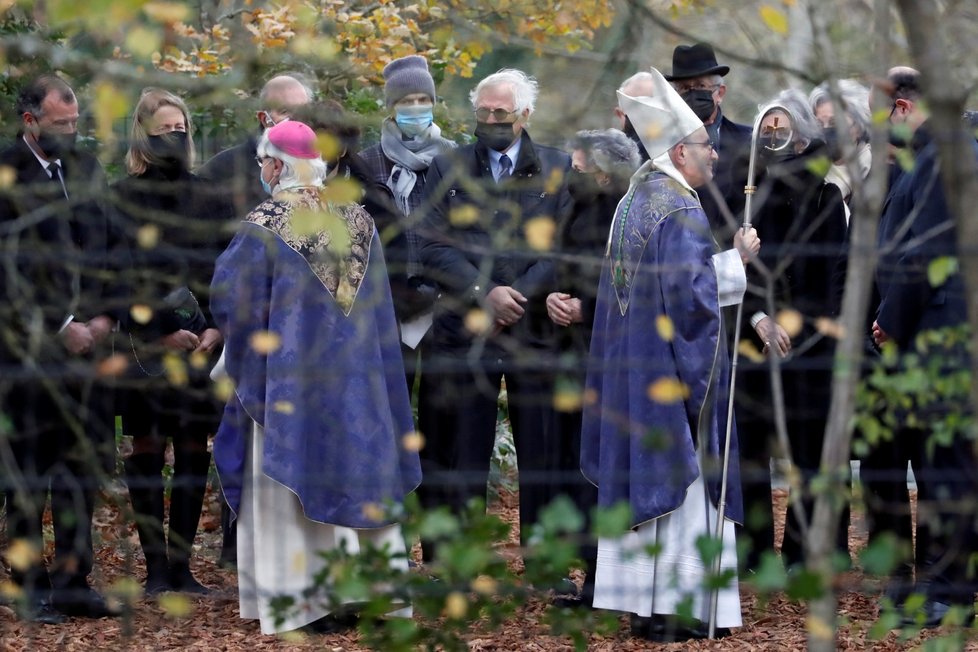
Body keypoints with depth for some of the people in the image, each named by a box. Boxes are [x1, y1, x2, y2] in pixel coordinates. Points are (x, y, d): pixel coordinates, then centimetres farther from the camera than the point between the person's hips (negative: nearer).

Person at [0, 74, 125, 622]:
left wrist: (106, 317, 1)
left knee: (84, 463, 7)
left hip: (89, 338, 6)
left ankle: (74, 578, 15)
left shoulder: (88, 169, 12)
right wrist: (58, 326, -12)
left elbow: (113, 249, 15)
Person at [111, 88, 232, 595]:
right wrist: (161, 330, -11)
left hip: (201, 344, 3)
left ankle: (182, 565, 8)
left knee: (194, 452, 2)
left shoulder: (207, 199, 11)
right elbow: (121, 274, -5)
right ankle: (155, 566, 4)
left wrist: (216, 329, -4)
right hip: (144, 345, -3)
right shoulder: (123, 198, -1)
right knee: (146, 450, 0)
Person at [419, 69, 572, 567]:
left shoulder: (558, 169, 8)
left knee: (544, 452, 2)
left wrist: (521, 295, -12)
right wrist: (483, 294, -12)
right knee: (460, 456, 1)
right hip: (463, 332, 0)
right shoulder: (447, 169, 10)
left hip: (535, 331, 0)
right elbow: (433, 246, 0)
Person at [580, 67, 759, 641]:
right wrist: (736, 258, -11)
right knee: (679, 473, -4)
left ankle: (643, 603, 14)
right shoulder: (681, 212, -17)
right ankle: (672, 609, -3)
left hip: (632, 365, 9)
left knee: (643, 475, 10)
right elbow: (689, 291, -22)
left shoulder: (635, 200, 12)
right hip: (675, 366, -9)